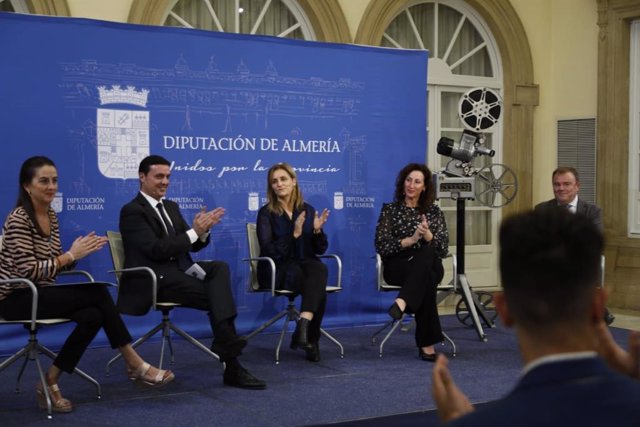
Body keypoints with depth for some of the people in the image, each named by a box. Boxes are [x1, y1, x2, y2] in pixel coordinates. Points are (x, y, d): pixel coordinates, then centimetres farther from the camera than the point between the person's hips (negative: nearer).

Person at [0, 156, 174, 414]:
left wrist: (77, 253, -8)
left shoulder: (51, 216, 10)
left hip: (39, 293, 8)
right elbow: (29, 271, -22)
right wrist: (71, 255, -19)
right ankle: (135, 364, -13)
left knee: (92, 315, -21)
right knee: (98, 292, -22)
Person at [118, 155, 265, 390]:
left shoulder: (171, 207, 20)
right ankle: (231, 365, -17)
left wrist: (203, 231, -9)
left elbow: (193, 245, 14)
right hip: (154, 280, -7)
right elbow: (155, 250, -18)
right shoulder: (132, 211, -6)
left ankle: (224, 345, -30)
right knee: (215, 295, -22)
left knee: (220, 267, -22)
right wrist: (194, 231, -20)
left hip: (178, 269, 7)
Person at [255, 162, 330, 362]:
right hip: (277, 270, -3)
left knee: (320, 269, -35)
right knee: (318, 286, -34)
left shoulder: (307, 210, 11)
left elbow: (320, 249, 9)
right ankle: (310, 339, -23)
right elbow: (268, 250, -13)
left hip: (305, 265, 3)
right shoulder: (266, 213, 0)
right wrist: (294, 234, -24)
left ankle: (304, 325, -39)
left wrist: (317, 230, -11)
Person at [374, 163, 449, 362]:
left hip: (430, 267, 1)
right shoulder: (390, 209, 10)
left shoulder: (433, 211, 14)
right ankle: (427, 343, -45)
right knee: (426, 279, -38)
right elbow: (381, 245, -4)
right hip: (397, 267, -1)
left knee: (426, 253, -39)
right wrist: (411, 239, -17)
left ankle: (402, 303, -55)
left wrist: (427, 234, -17)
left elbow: (444, 249, 3)